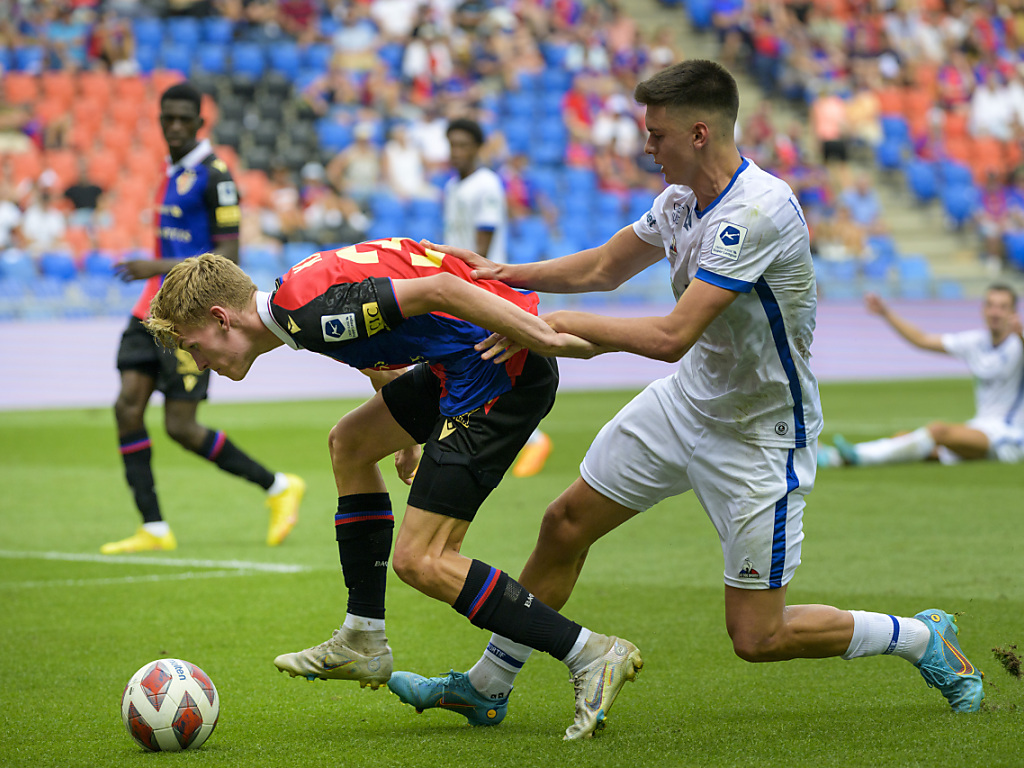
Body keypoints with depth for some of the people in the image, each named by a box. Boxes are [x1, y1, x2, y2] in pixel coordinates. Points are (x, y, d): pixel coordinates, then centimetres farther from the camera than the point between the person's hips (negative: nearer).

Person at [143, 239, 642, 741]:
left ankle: (592, 656, -6)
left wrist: (550, 340, -25)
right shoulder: (298, 302, 13)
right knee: (350, 443, 23)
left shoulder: (308, 308, -19)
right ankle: (363, 642, 27)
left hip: (507, 367, -11)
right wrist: (408, 436, 43)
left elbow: (439, 290, -25)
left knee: (419, 560, -9)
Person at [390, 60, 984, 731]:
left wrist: (564, 324, -25)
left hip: (762, 432, -8)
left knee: (757, 638, -4)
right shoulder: (684, 198, -2)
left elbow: (673, 336, -35)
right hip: (689, 400, 8)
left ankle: (925, 638, 17)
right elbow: (607, 267, 16)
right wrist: (509, 275, 4)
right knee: (566, 524, 9)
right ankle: (486, 686, 26)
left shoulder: (758, 210, -30)